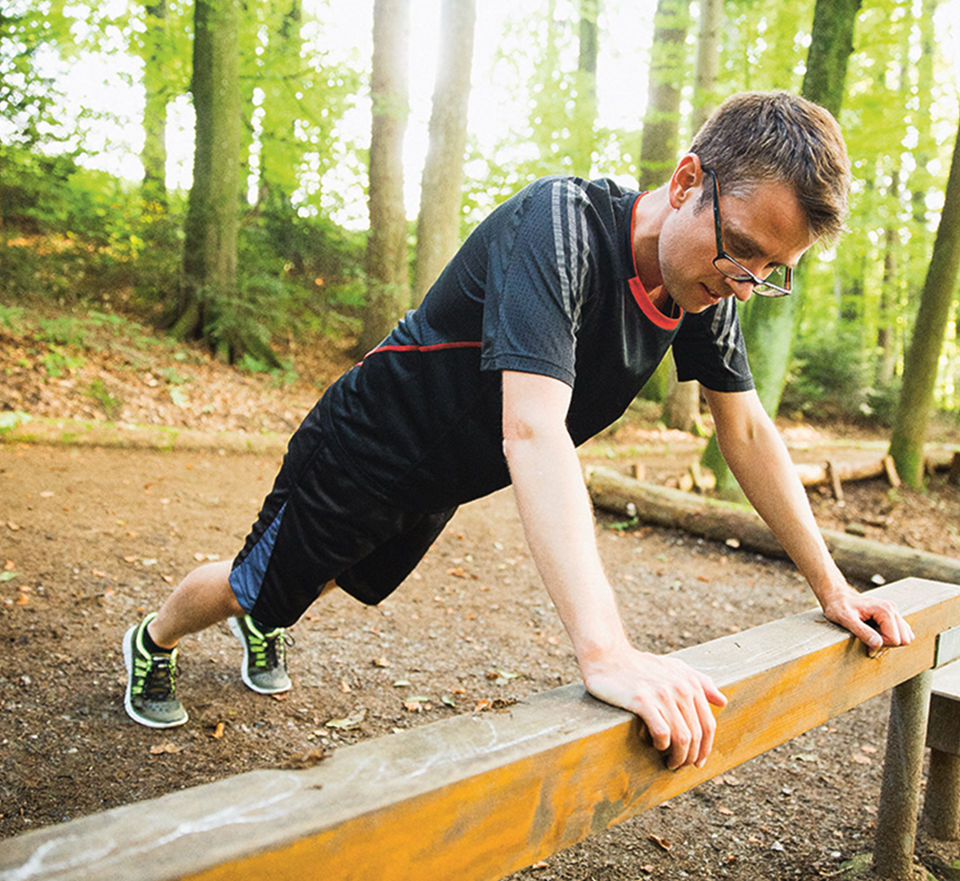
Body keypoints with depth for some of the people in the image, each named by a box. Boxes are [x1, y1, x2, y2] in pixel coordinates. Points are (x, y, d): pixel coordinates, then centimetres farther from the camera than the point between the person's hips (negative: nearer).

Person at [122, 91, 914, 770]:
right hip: (363, 456, -7)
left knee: (345, 581, 31)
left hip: (440, 486, 7)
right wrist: (605, 651, -56)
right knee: (255, 588, 16)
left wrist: (832, 586, -5)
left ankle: (262, 630, 63)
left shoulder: (709, 285, -13)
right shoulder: (559, 226, -37)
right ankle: (153, 643, 49)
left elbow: (747, 429, -4)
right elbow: (531, 432, -48)